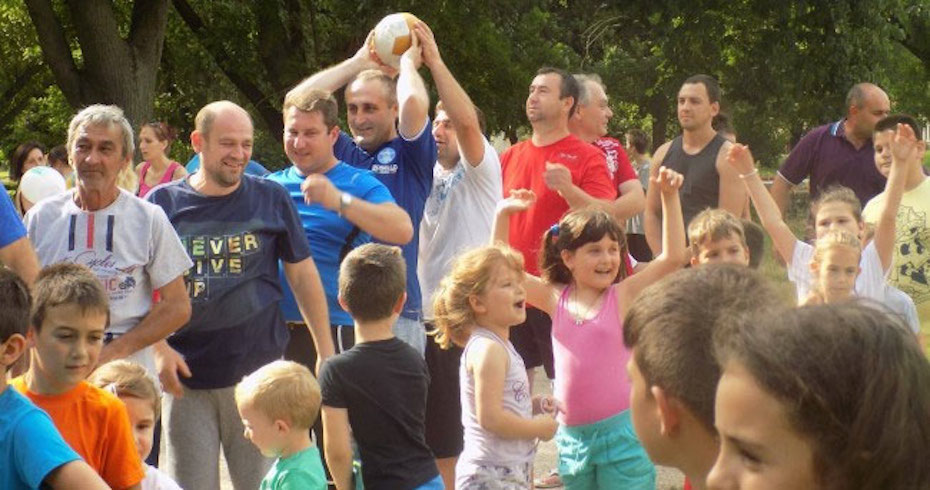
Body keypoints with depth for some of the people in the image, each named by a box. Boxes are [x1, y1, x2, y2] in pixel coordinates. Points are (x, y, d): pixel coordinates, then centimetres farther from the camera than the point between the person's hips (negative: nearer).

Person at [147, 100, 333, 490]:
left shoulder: (271, 198, 4)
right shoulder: (164, 203, 2)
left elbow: (303, 276, 9)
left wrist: (326, 354, 5)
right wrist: (159, 349, -8)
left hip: (259, 371, 0)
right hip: (187, 378, 0)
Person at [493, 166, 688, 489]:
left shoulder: (623, 296, -4)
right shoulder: (556, 298, 6)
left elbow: (674, 257, -12)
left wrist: (669, 197, -17)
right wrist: (503, 215, 6)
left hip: (620, 429, -4)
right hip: (572, 435, 4)